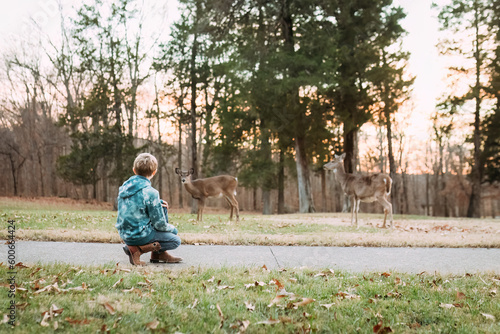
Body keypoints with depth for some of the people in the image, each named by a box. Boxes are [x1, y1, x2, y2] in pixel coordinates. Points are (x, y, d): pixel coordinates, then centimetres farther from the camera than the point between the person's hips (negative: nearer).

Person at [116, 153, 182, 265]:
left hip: (124, 234, 8)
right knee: (176, 241, 8)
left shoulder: (124, 186, 2)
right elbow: (160, 225, -15)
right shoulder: (150, 192, -20)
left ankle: (159, 253, 21)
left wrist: (159, 203, 10)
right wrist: (172, 228, 6)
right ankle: (136, 249, -3)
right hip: (140, 235, -8)